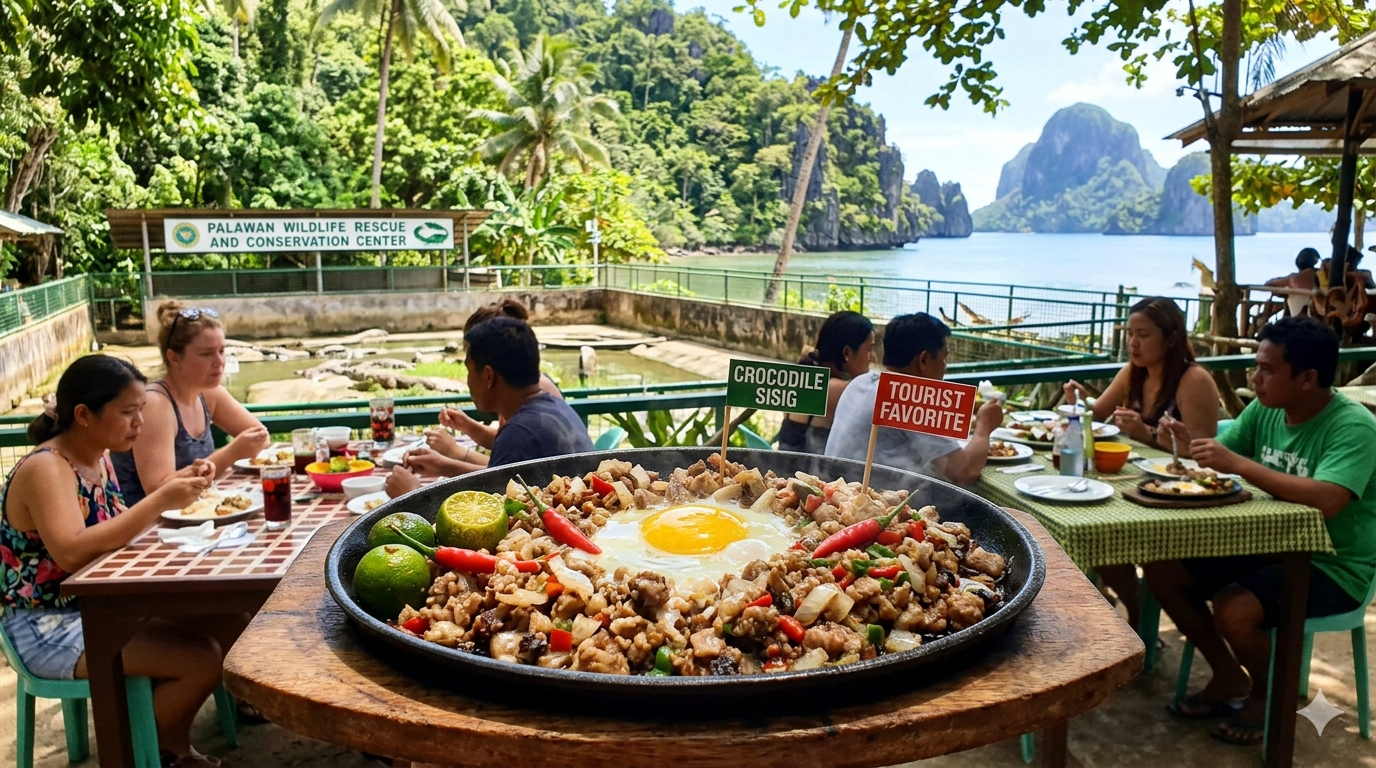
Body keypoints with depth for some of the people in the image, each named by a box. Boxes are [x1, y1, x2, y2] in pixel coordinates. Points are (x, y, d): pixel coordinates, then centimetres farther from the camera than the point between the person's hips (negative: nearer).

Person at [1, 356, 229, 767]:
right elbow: (72, 552, -35)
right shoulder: (45, 468, -21)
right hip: (50, 628, -9)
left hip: (97, 607, 9)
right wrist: (159, 501, -35)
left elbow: (115, 531, 11)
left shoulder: (98, 457, 6)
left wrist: (172, 488, -3)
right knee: (204, 658, -18)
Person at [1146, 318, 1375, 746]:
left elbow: (1326, 500, -37)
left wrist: (1238, 464, -38)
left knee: (1233, 609, -31)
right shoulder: (1265, 410, 0)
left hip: (1334, 567, -7)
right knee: (1161, 570, -4)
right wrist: (1187, 441, -15)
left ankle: (1266, 695, 5)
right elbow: (1222, 454, 7)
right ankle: (1229, 677, 15)